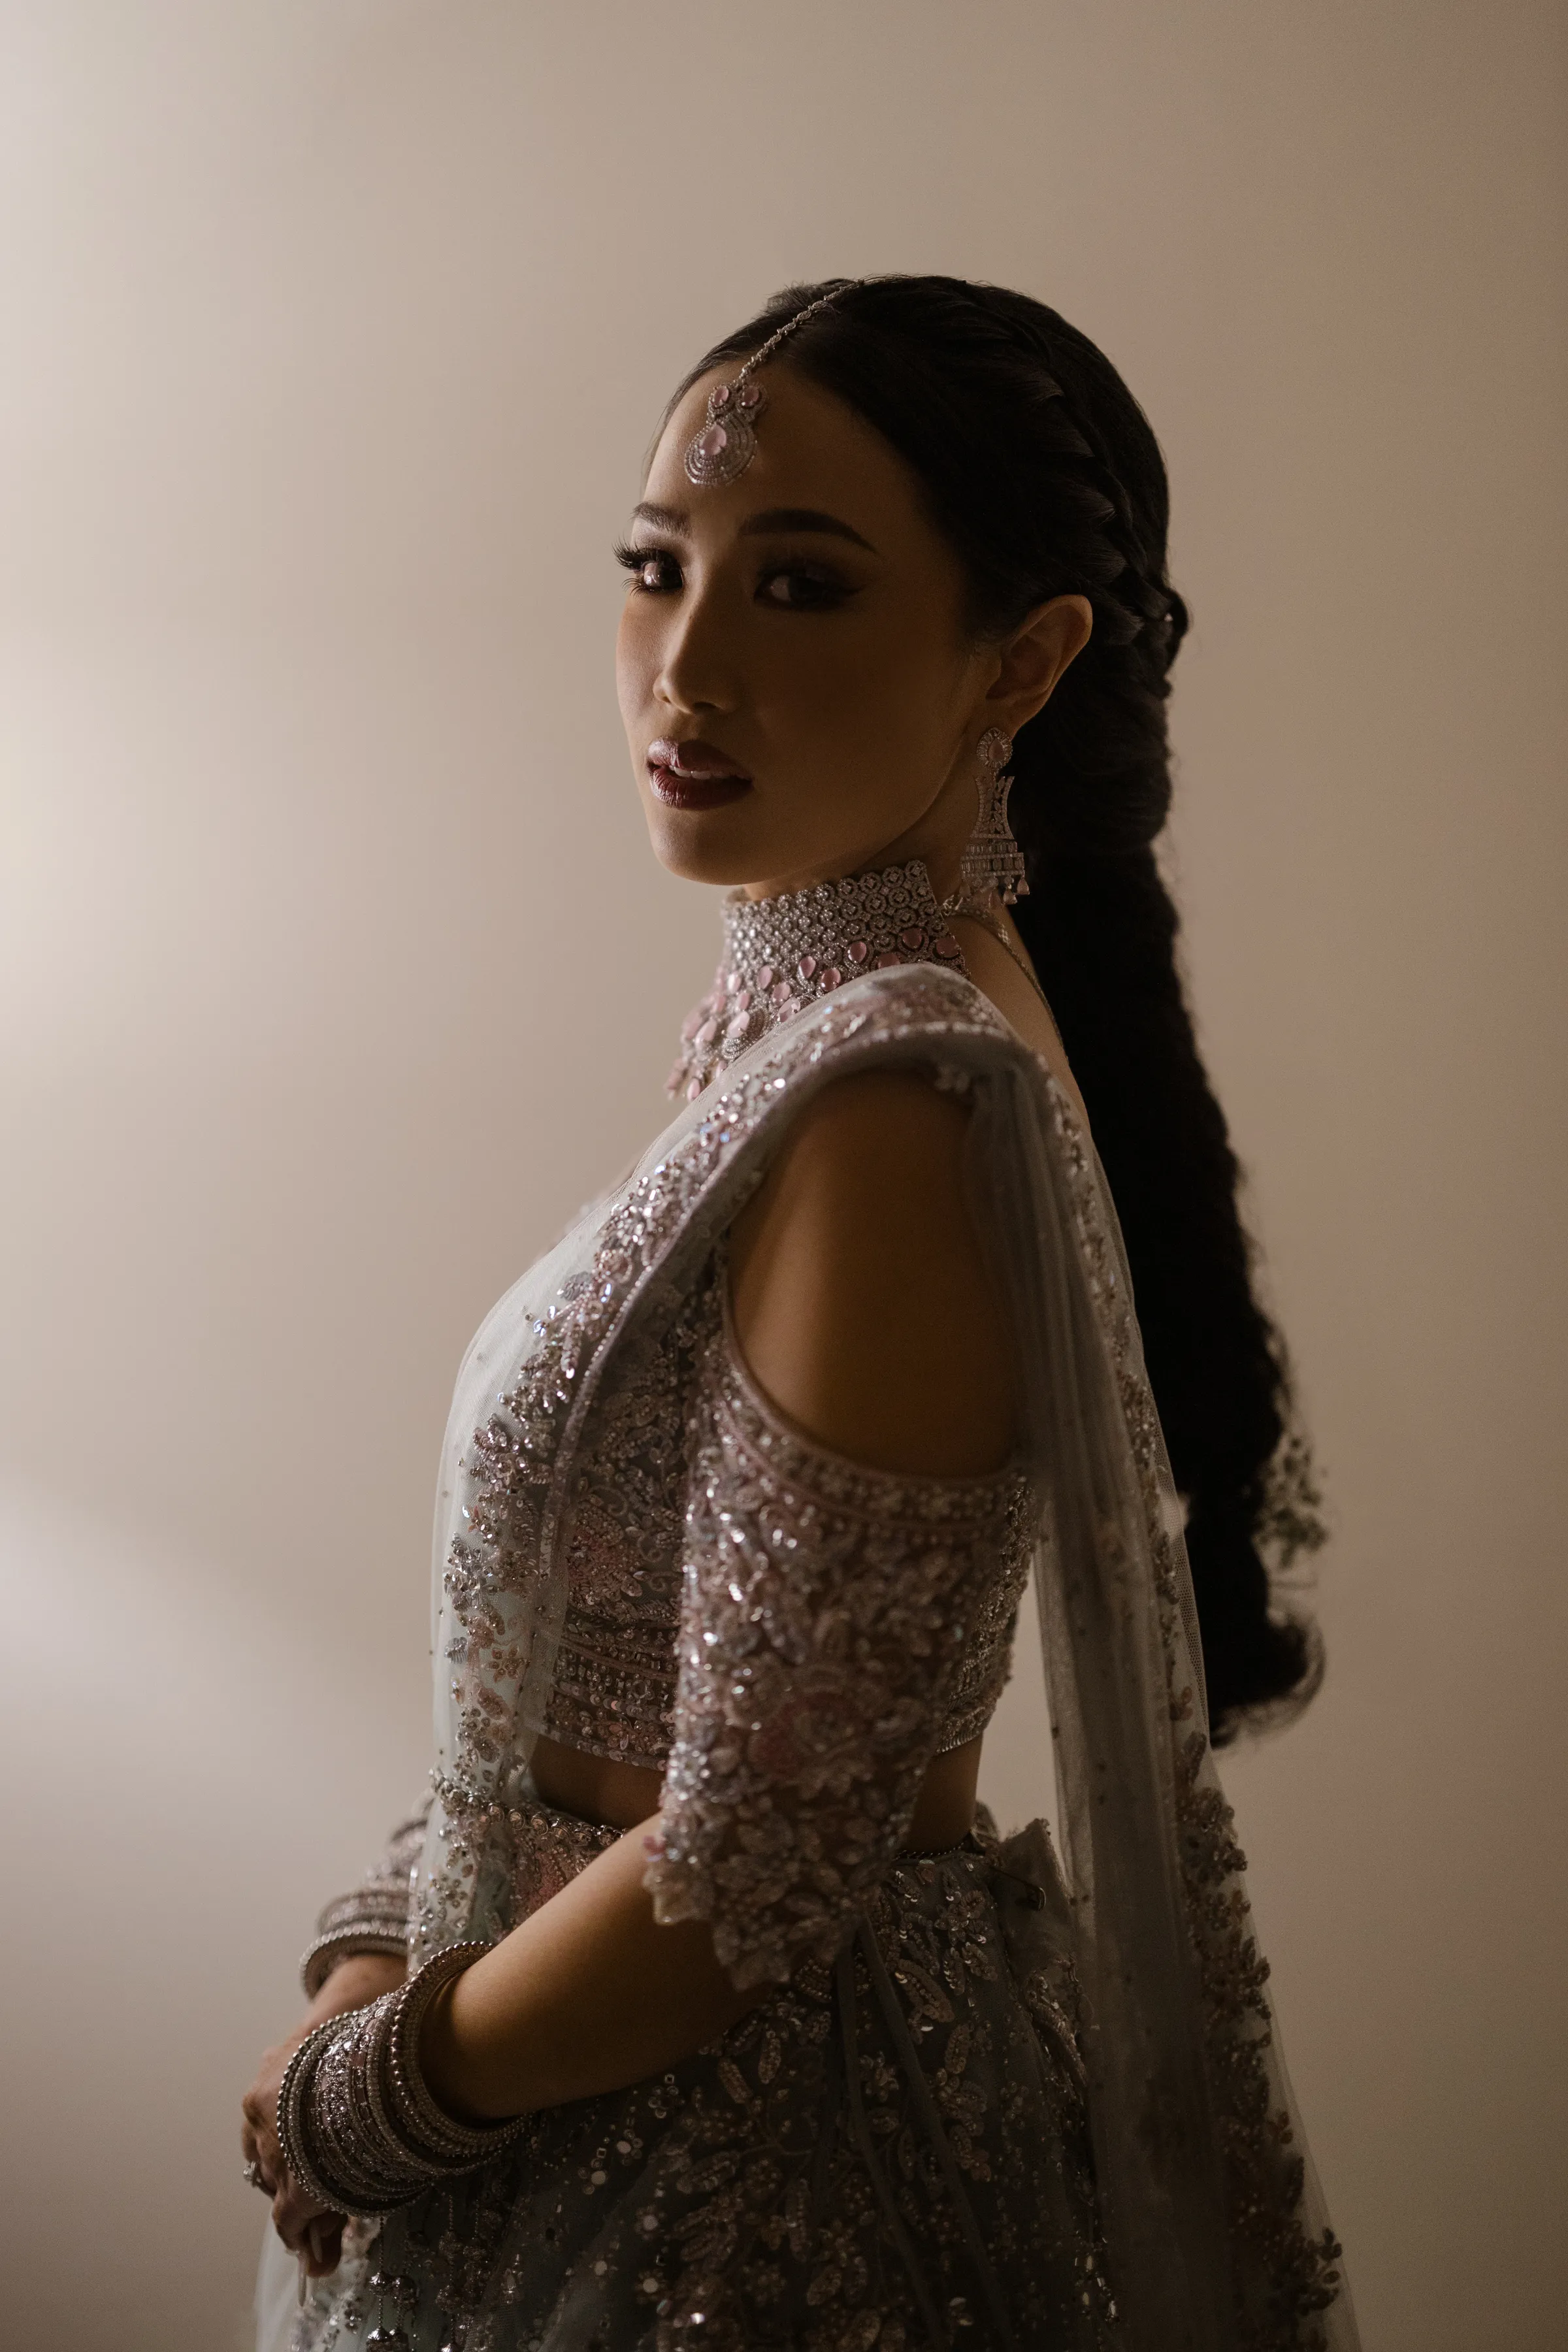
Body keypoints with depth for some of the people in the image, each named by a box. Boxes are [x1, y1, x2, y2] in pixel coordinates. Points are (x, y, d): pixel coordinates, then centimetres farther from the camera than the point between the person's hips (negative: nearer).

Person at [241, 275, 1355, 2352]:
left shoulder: (889, 1111, -27)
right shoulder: (828, 1011, 1)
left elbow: (751, 1878, -25)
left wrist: (353, 2102, -11)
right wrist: (397, 1943, -1)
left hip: (734, 2174, -8)